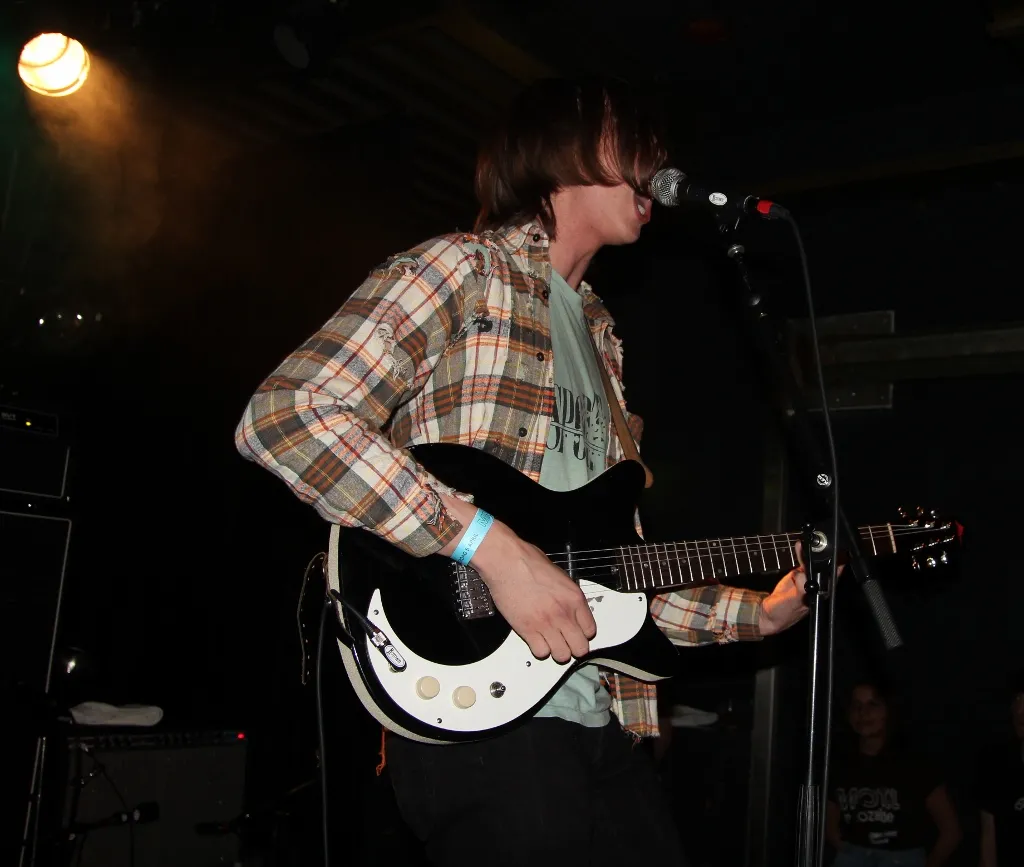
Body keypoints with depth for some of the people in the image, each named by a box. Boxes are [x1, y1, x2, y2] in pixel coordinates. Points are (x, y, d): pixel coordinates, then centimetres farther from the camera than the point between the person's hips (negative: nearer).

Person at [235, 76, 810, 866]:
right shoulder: (461, 271, -5)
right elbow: (282, 416, -21)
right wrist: (491, 548, -24)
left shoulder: (601, 338, 19)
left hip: (600, 719, 8)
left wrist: (752, 613, 13)